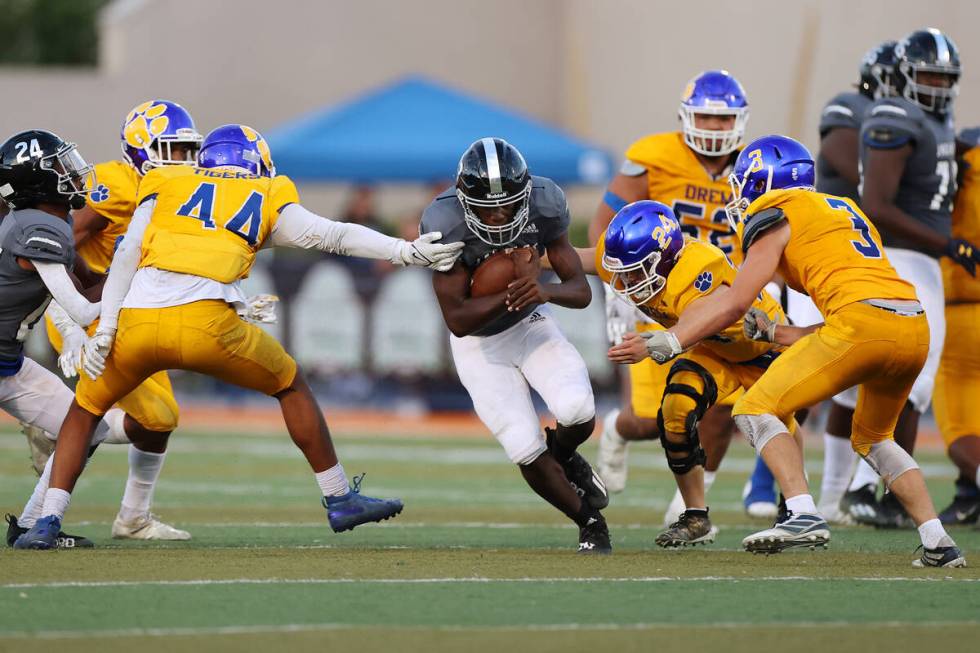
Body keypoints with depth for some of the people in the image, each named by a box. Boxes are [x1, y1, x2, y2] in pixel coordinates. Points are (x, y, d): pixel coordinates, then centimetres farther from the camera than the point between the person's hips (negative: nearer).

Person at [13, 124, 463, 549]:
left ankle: (48, 520, 10)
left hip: (136, 322, 1)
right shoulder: (265, 200, 22)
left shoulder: (167, 186, 23)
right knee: (291, 385, 25)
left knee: (85, 410, 25)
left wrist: (104, 330, 6)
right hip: (204, 322, -1)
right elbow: (333, 236, 12)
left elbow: (129, 252, 11)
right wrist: (404, 252, 15)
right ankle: (340, 500, 27)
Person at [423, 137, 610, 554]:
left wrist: (545, 291, -38)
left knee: (577, 413, -24)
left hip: (531, 324, 2)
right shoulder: (445, 224, -28)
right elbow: (457, 320, -26)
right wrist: (511, 296, -41)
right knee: (528, 454, -13)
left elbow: (581, 291, -15)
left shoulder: (543, 205, -21)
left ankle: (565, 456, 13)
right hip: (479, 344, -2)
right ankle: (590, 523, 12)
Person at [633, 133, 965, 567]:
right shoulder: (844, 211, 32)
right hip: (915, 331, 8)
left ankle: (802, 514, -16)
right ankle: (938, 543, 16)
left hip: (862, 320, -8)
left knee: (755, 410, 2)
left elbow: (734, 303, 6)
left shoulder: (777, 213, 10)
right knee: (872, 437, 28)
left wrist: (666, 343, 14)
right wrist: (773, 332, 37)